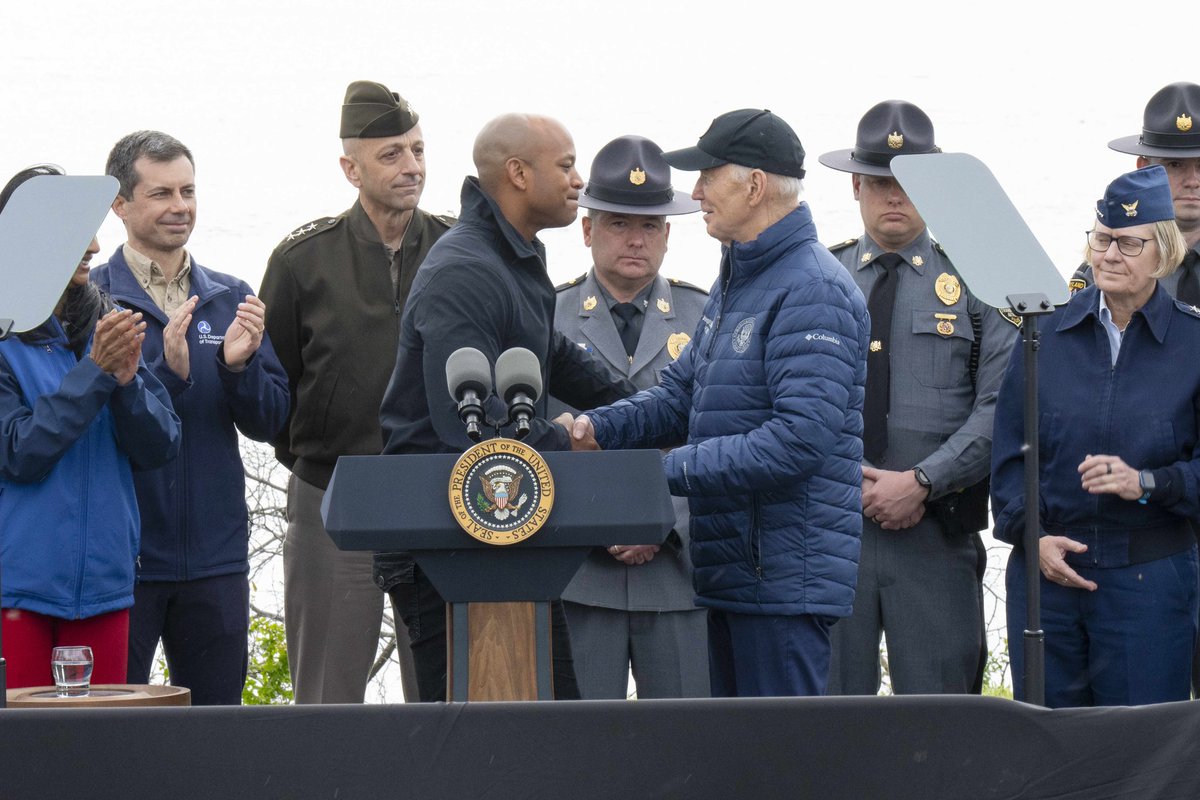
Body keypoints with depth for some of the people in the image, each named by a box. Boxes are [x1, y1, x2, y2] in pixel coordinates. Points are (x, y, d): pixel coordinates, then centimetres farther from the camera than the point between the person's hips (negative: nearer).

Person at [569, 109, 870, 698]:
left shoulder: (812, 290, -15)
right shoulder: (735, 282, 18)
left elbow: (800, 439, -24)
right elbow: (682, 394, 20)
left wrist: (670, 471, -20)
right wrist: (598, 429, 1)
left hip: (784, 576, -10)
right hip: (731, 569, 10)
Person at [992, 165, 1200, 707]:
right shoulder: (1047, 331, 6)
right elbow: (1008, 453, 8)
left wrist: (1146, 482, -16)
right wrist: (1032, 536, -5)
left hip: (1150, 579, -2)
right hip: (1046, 568, 2)